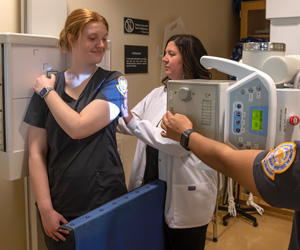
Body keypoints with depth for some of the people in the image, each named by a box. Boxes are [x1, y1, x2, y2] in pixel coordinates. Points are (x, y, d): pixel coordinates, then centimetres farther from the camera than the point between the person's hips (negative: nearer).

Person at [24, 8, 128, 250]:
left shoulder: (113, 82, -5)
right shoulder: (46, 87, 1)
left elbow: (78, 128, -19)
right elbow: (37, 152, -2)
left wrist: (47, 91, -7)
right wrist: (46, 209, -8)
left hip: (105, 202, -1)